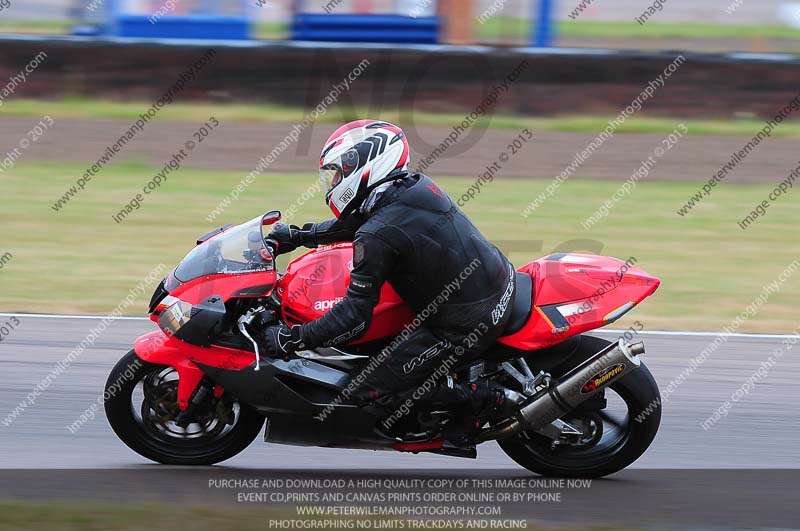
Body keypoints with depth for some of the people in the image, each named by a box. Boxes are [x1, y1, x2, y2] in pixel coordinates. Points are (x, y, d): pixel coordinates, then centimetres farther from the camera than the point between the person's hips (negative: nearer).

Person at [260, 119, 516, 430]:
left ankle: (480, 398, -2)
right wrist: (300, 236, 28)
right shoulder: (418, 186, 5)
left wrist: (290, 339, -9)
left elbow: (355, 317, -18)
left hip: (464, 329, -8)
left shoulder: (376, 239, -20)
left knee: (372, 391, 1)